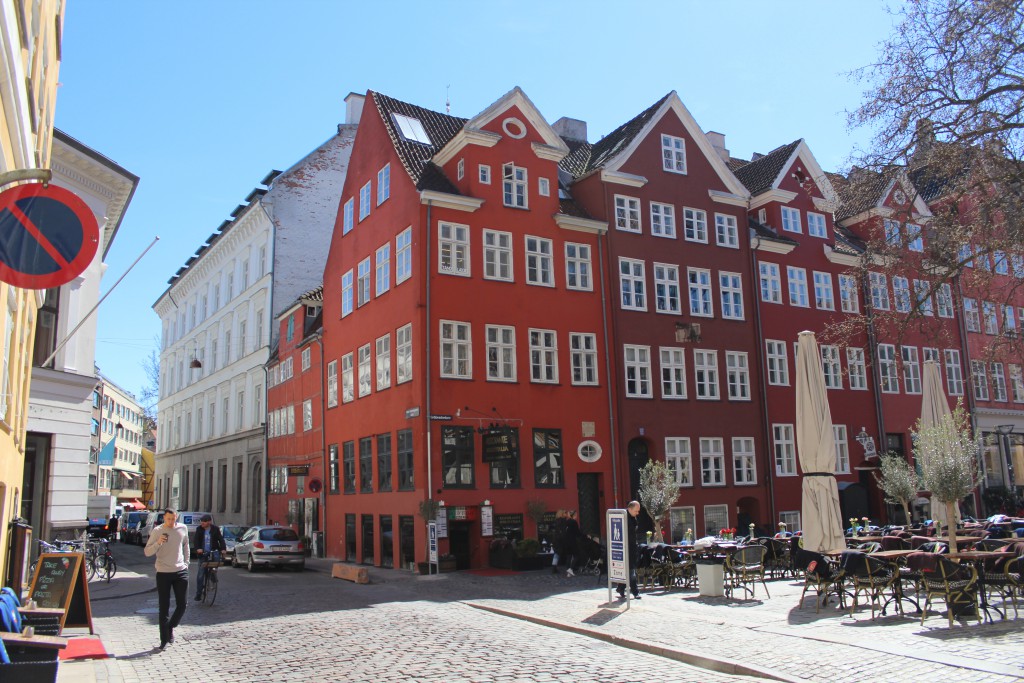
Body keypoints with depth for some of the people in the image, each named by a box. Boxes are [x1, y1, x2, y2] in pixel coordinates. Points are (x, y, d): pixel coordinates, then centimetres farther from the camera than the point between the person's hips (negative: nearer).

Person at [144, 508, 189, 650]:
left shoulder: (183, 529, 4)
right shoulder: (157, 531, -6)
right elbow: (147, 552, -9)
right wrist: (158, 543, -26)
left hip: (181, 571, 3)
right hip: (163, 573, -2)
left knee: (182, 605, 2)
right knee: (164, 608, 3)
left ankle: (171, 627, 27)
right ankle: (164, 639, 12)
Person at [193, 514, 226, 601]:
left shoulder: (215, 529, -2)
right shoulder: (199, 529, 2)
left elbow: (221, 539, -7)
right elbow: (196, 540, -5)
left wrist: (223, 549, -23)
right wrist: (198, 548, -24)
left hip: (213, 552, 0)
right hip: (203, 553, 0)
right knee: (200, 574, -2)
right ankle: (198, 594, 7)